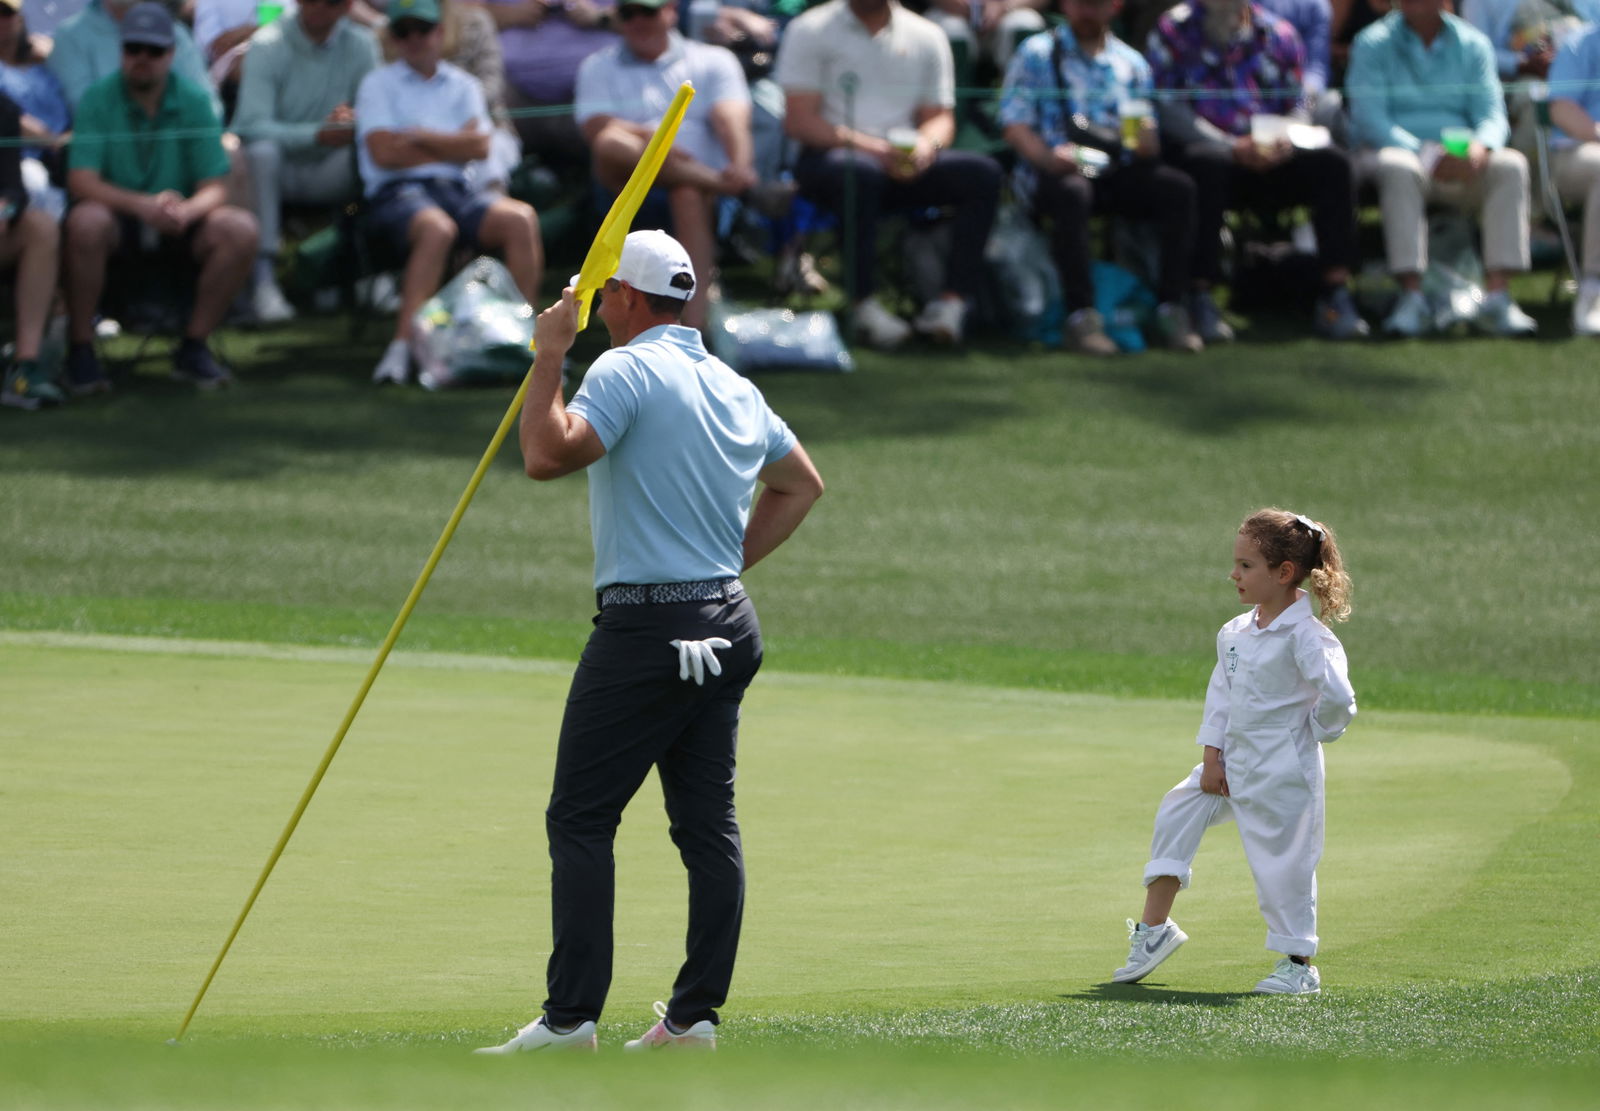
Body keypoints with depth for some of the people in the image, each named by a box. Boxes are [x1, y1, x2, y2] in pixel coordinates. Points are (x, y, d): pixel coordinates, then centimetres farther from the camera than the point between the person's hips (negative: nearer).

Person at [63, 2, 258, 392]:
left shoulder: (194, 102, -1)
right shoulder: (97, 99, -7)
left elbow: (214, 188, -6)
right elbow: (81, 181, -18)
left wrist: (186, 210, -31)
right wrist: (143, 205, -35)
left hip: (177, 227, 2)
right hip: (119, 219, -2)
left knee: (240, 229, -25)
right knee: (86, 221, -36)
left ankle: (194, 347, -10)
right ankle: (80, 350, -21)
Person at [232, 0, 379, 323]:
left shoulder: (361, 45, 2)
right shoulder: (268, 45, -9)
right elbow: (252, 126, -20)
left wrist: (355, 124, -27)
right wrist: (318, 134, -32)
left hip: (328, 173, 3)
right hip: (280, 170, -3)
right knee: (262, 150, -36)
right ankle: (262, 278, -36)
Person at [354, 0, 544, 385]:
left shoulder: (463, 86, 21)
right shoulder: (378, 84, 12)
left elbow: (479, 148, 5)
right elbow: (384, 153, -3)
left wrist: (420, 137, 0)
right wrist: (452, 144, 5)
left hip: (457, 188, 4)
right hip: (397, 194, -4)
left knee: (520, 219, -26)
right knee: (437, 227, -39)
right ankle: (403, 346, -44)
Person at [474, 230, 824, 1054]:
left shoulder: (627, 371, -11)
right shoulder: (735, 387, 15)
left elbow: (548, 456, -24)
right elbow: (801, 482, 27)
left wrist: (549, 359, -13)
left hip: (645, 627, -8)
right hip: (727, 623, 8)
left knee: (580, 819, -6)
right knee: (708, 824, 7)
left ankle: (570, 1017, -11)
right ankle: (697, 1013, 7)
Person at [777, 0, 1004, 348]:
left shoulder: (927, 37, 15)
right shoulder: (810, 31, 3)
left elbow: (940, 118, 12)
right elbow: (798, 120, -5)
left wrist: (927, 144, -14)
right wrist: (868, 146, -20)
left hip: (904, 161, 4)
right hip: (829, 155, -4)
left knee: (982, 172, -22)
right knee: (861, 172, -40)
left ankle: (952, 300, -28)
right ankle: (866, 304, -35)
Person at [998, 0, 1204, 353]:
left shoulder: (1130, 62, 20)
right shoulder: (1036, 54, 9)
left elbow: (1146, 144, 15)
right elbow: (1015, 126, -2)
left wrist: (1147, 142, -10)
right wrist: (1048, 157, -21)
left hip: (1115, 171, 4)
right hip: (1055, 171, -4)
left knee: (1178, 188, -24)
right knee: (1072, 192, -39)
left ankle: (1172, 308, -25)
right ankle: (1082, 317, -38)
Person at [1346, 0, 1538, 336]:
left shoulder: (1472, 44, 13)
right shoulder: (1372, 44, 3)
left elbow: (1492, 113, 4)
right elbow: (1369, 118, -8)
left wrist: (1480, 147, -21)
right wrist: (1428, 156, -21)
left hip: (1459, 159, 3)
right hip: (1397, 149, -3)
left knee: (1511, 165, -27)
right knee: (1398, 168, -38)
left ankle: (1497, 294, -34)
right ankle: (1412, 298, -43)